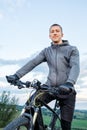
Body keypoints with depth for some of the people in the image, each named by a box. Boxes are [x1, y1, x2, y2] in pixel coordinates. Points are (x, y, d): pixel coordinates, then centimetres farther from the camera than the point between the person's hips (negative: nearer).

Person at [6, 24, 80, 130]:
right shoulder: (46, 51, 11)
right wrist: (16, 75, -15)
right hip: (50, 87, 3)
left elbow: (75, 67, -15)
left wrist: (69, 83, -36)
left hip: (66, 90, -2)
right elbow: (32, 63, -1)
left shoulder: (72, 49, 2)